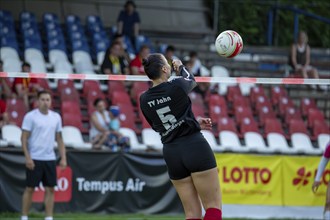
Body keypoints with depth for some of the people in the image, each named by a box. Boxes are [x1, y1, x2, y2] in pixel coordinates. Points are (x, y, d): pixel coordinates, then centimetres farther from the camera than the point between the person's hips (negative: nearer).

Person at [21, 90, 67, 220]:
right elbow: (24, 138, -7)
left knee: (50, 189, 2)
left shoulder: (56, 117, 8)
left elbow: (59, 139, 13)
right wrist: (27, 157, -15)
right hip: (34, 159, -4)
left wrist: (63, 158, 6)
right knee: (30, 188, 0)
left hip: (50, 159, 4)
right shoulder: (30, 116, -6)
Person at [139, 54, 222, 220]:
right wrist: (181, 67, 37)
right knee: (213, 206, -1)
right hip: (195, 147, -5)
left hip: (171, 153, 5)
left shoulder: (144, 100, 2)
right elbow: (191, 81, 16)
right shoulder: (177, 86, -10)